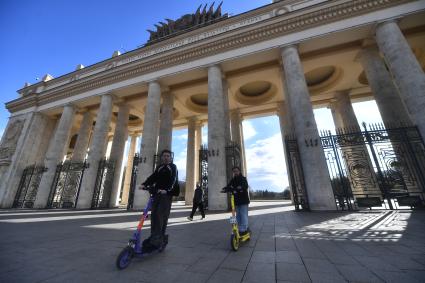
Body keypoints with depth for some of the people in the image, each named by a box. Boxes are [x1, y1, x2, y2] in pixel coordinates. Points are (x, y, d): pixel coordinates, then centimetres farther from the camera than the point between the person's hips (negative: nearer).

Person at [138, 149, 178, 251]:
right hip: (157, 193, 5)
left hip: (167, 194, -5)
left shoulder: (173, 167, 3)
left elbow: (173, 180, -13)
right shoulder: (159, 167, 19)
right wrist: (144, 185, -11)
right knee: (154, 215, 3)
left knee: (161, 216, -12)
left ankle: (157, 240, -9)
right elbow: (153, 177, 7)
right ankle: (154, 236, 16)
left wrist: (166, 190, -29)